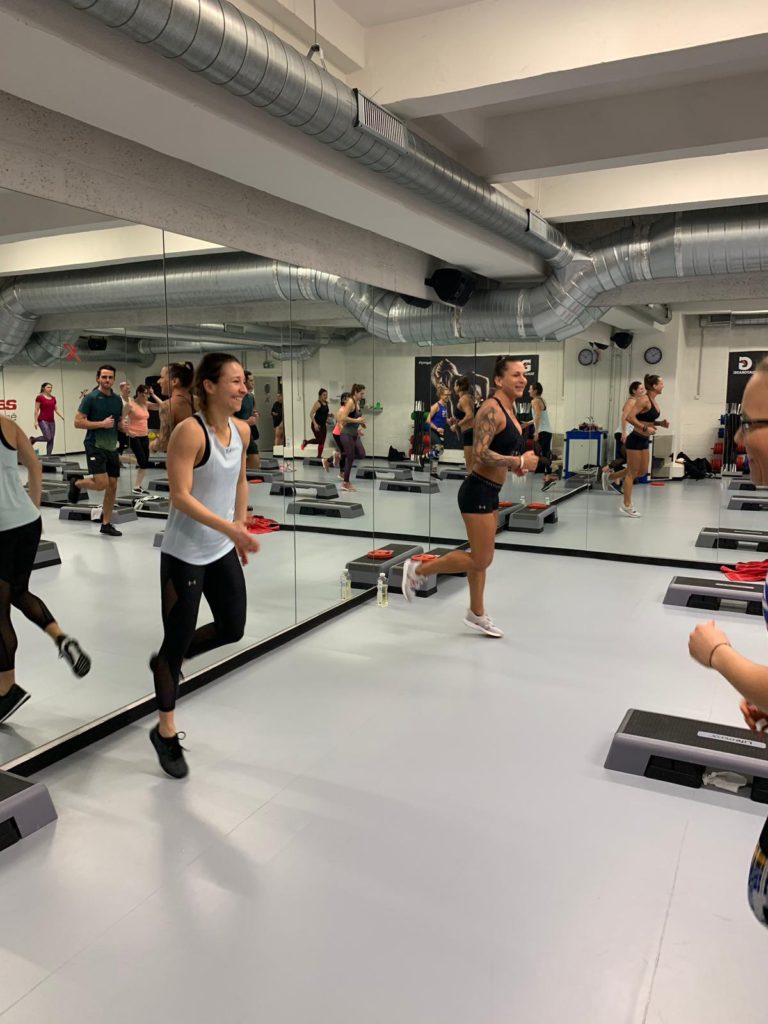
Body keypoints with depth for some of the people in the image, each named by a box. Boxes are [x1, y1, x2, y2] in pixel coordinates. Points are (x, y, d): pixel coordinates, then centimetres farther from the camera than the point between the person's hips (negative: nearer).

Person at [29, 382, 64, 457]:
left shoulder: (53, 398, 12)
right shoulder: (39, 397, -6)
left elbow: (56, 410, 15)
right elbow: (36, 410, -7)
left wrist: (62, 417, -1)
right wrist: (36, 421, -12)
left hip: (52, 421, 7)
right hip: (43, 420, -6)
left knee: (51, 440, 2)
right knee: (48, 438, -17)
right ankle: (33, 439, 10)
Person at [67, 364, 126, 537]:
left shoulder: (117, 399, 9)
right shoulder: (91, 398, -9)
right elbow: (78, 422, -12)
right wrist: (102, 423, -19)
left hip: (112, 447, 6)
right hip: (95, 446, -6)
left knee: (112, 487, 5)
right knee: (102, 484, -17)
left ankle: (106, 524, 14)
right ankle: (77, 483, 15)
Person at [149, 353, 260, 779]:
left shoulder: (242, 430, 2)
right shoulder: (190, 431, -20)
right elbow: (180, 496, -24)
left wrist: (241, 529, 15)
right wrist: (231, 529, -29)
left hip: (222, 551, 7)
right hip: (184, 554, -7)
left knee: (233, 629, 15)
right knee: (178, 638, 4)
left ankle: (166, 662, 41)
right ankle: (165, 732, 23)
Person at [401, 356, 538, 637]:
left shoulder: (509, 409, 12)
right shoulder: (492, 409, -18)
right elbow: (480, 454, -27)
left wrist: (514, 465, 7)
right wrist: (520, 461, -21)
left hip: (490, 492, 10)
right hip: (478, 491, -10)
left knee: (481, 558, 17)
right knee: (481, 560, -3)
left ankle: (477, 615, 29)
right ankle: (417, 569, 11)